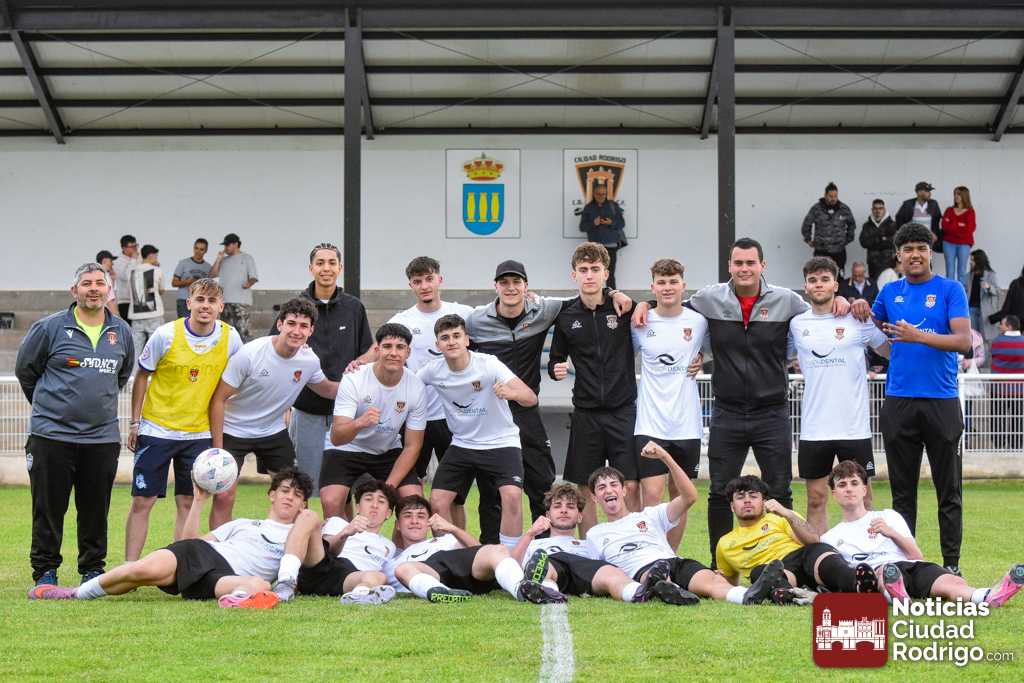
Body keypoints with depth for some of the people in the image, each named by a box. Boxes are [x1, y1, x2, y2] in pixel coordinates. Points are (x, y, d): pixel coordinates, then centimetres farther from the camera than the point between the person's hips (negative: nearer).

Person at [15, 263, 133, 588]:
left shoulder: (121, 332, 8)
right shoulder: (49, 328, -4)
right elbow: (24, 369, 8)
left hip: (103, 436, 3)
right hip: (52, 435, -3)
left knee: (96, 510, 7)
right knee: (49, 509, 1)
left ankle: (93, 569, 20)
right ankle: (45, 571, 11)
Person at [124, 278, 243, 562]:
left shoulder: (230, 338, -6)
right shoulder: (166, 335, -13)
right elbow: (142, 376, 0)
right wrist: (135, 422, -1)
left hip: (199, 432, 2)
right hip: (156, 429, -2)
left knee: (187, 503, 4)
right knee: (142, 502, -1)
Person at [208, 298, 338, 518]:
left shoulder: (310, 360, -11)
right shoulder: (249, 354, -25)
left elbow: (326, 389, 13)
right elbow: (218, 399, -18)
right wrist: (217, 448, -20)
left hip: (273, 431, 4)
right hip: (233, 431, -4)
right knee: (225, 496, -11)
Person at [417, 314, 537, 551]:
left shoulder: (488, 364, -20)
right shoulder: (434, 370, -8)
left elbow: (531, 398, -26)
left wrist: (511, 392, -49)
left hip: (501, 443, -4)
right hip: (461, 445, 4)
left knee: (512, 496, -24)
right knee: (437, 502, -5)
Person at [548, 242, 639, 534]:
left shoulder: (625, 308, -2)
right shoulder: (566, 317, 5)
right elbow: (556, 360, 15)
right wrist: (556, 370, -6)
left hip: (623, 409, -2)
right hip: (586, 413, 2)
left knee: (631, 486, -6)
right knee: (584, 488, 5)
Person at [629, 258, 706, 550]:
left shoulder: (699, 321, 1)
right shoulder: (640, 323, 0)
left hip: (687, 425, 2)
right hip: (650, 424, -2)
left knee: (680, 497, 9)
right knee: (652, 495, -13)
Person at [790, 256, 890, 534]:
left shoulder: (857, 319, 1)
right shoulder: (796, 324, 7)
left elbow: (890, 351, 11)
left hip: (854, 426, -2)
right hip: (813, 428, 2)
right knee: (816, 500, 5)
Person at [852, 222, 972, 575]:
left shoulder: (950, 290, -1)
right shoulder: (890, 292, 11)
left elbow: (964, 341, -11)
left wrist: (917, 336, -21)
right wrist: (860, 310, 2)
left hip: (941, 401, -3)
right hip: (898, 400, 3)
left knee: (948, 490, 2)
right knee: (902, 490, 7)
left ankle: (952, 564, 8)